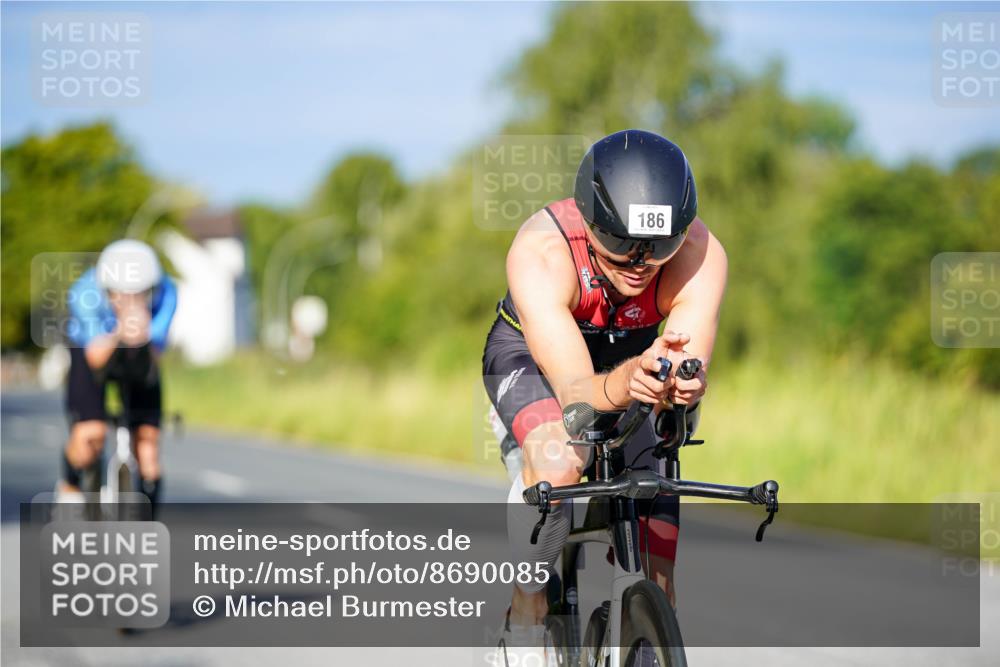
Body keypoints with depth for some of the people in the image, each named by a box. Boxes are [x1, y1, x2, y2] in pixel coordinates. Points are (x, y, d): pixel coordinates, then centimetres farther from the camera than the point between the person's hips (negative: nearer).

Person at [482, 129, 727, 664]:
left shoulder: (700, 254, -33)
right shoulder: (541, 253, -39)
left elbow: (687, 375, -37)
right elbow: (578, 394, -44)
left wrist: (681, 388, -61)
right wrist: (629, 382, -65)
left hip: (625, 363, 3)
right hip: (532, 354, -3)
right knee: (559, 462, -36)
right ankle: (525, 613, -14)